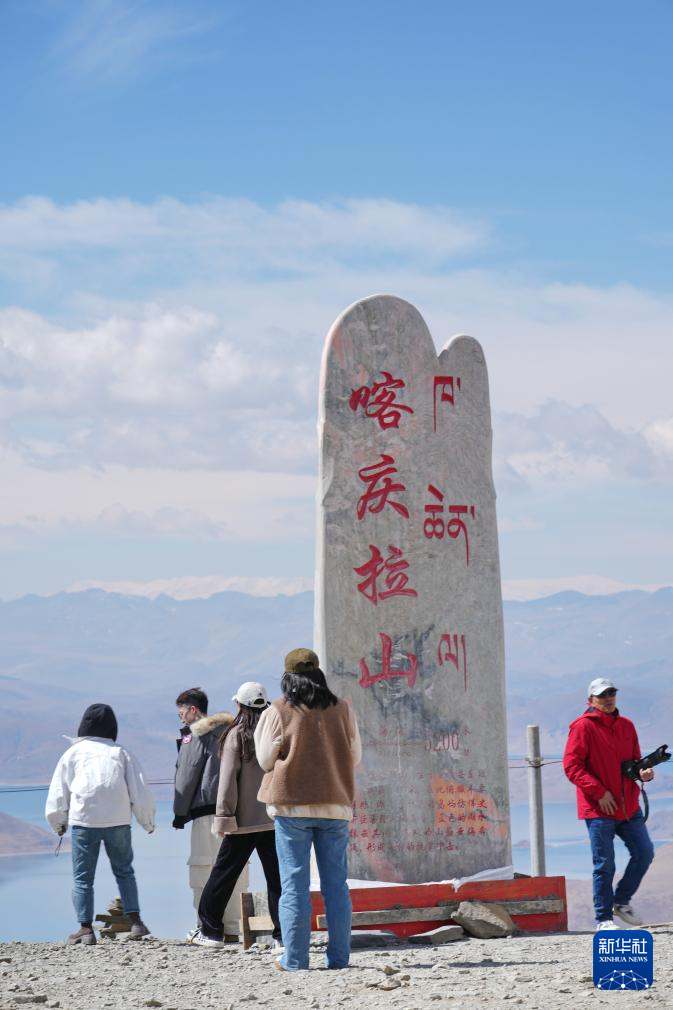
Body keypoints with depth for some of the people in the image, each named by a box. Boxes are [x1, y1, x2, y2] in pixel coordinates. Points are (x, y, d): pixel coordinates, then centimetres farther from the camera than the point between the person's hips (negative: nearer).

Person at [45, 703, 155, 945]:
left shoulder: (74, 753, 7)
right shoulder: (121, 753, 9)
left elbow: (58, 793, 9)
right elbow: (140, 792, 6)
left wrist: (59, 824, 24)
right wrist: (148, 822, 20)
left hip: (84, 821, -2)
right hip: (118, 821, 2)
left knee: (82, 877, 6)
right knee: (124, 871, 15)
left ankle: (85, 929, 2)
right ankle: (135, 922, 6)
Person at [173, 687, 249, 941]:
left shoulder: (195, 734, -2)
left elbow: (186, 776, -3)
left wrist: (180, 813, 3)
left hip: (207, 810, -6)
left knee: (203, 868, -2)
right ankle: (232, 927, 7)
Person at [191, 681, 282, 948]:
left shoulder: (236, 735, -6)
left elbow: (228, 779, -8)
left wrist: (224, 817, -6)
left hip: (244, 821, -3)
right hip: (275, 818, 3)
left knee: (223, 875, 7)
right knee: (277, 876, 5)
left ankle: (209, 931, 10)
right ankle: (283, 933, 1)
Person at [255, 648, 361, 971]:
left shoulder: (277, 713, -4)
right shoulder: (342, 710, 4)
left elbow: (266, 760, 0)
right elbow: (355, 757, 11)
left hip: (292, 803, -3)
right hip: (335, 803, 3)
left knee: (294, 884, 1)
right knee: (336, 884, 7)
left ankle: (294, 959, 0)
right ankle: (338, 956, 7)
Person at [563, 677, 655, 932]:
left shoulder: (626, 726, 12)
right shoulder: (583, 727, -7)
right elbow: (571, 765, -12)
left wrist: (643, 772, -4)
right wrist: (599, 792, -17)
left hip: (628, 806, 6)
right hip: (598, 809, -6)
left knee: (644, 853, 6)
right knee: (604, 865, -2)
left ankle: (621, 901, 24)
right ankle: (603, 918, 8)